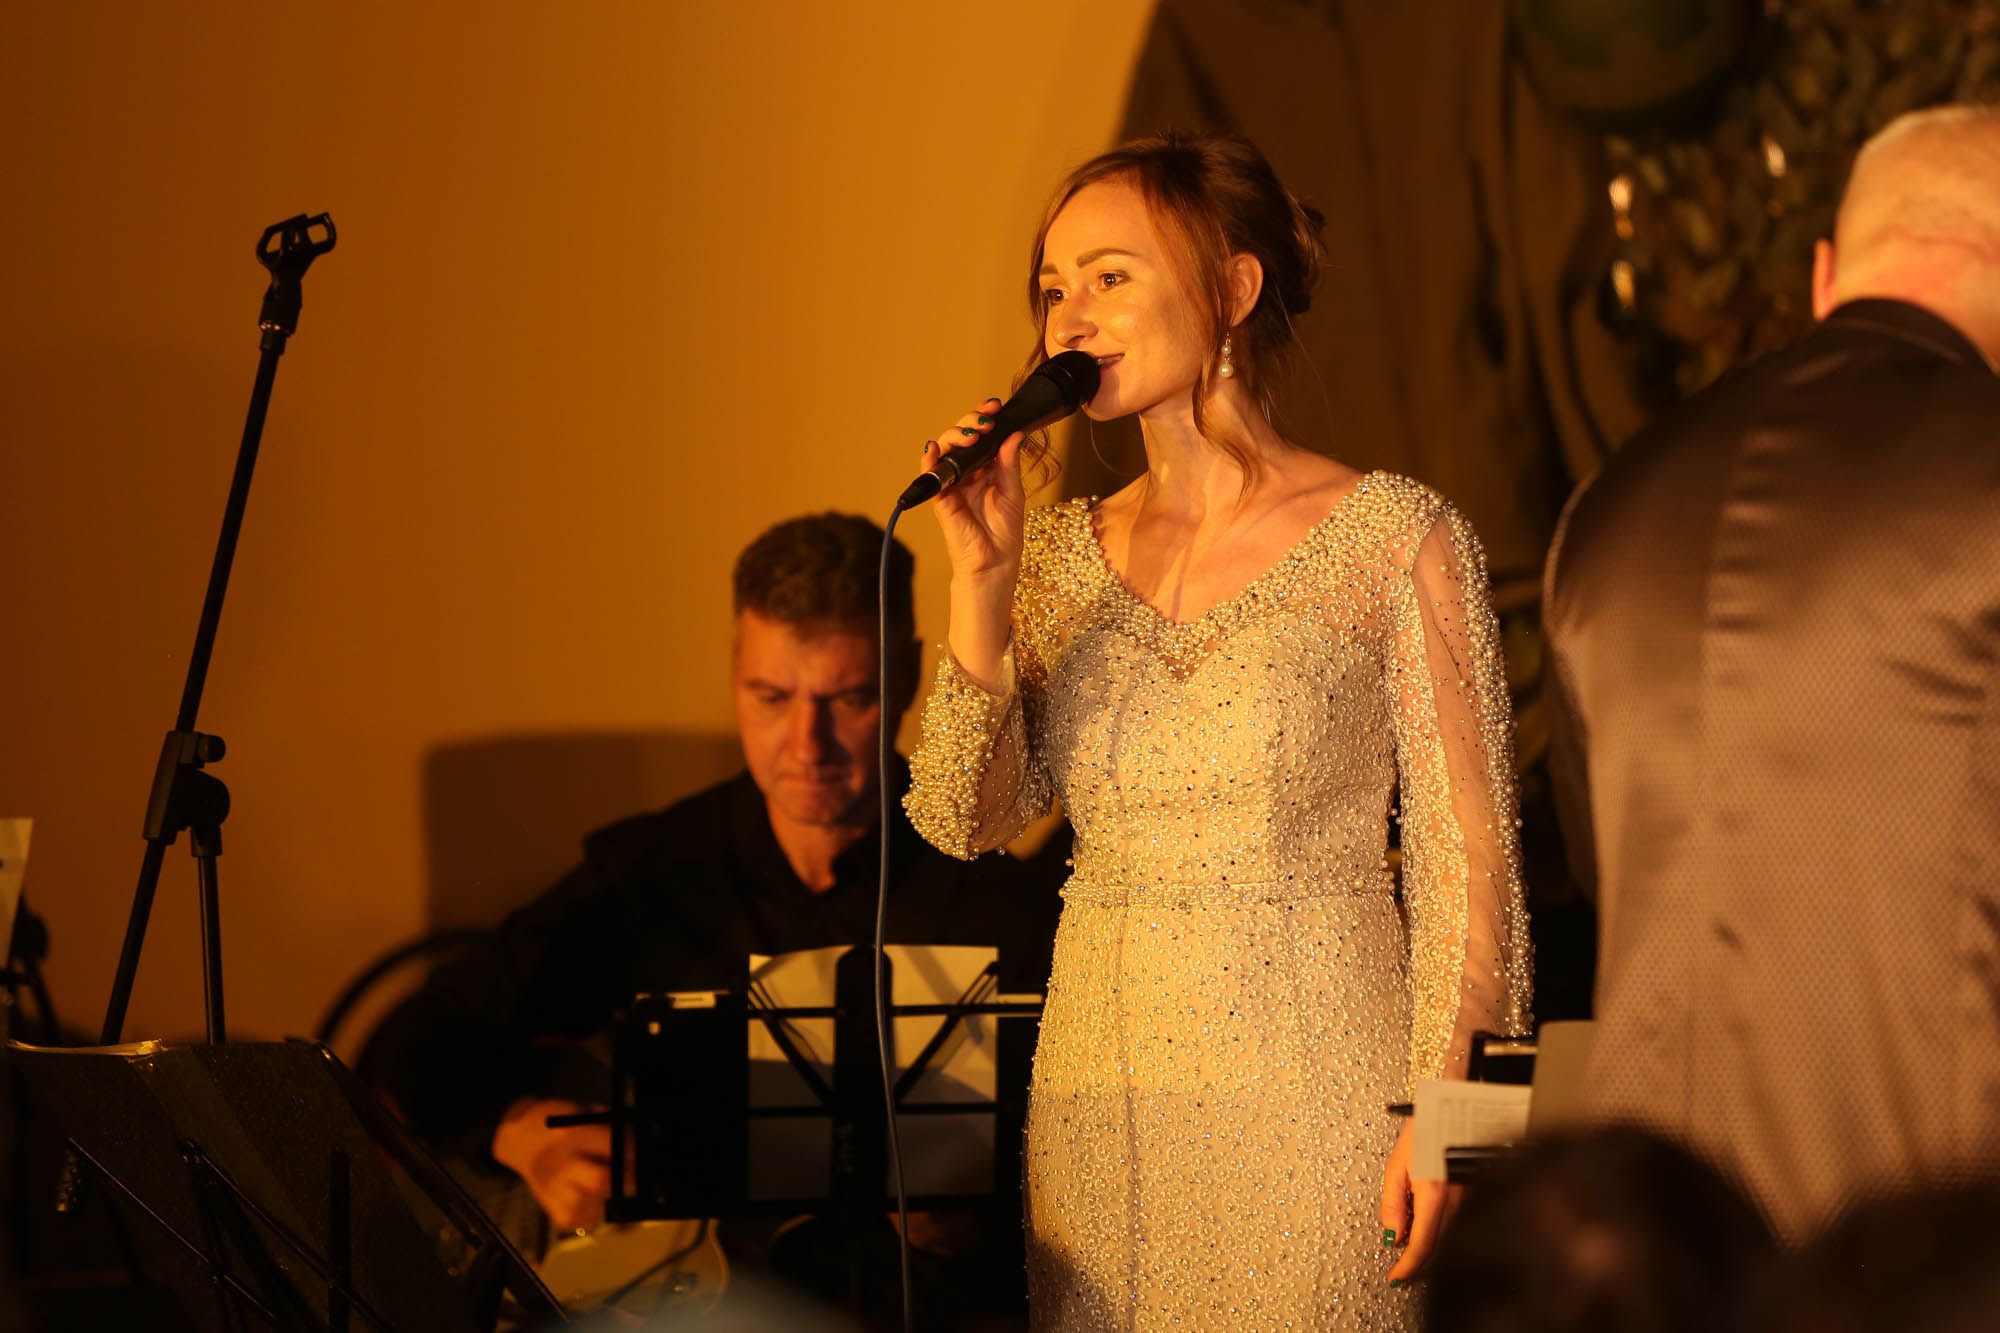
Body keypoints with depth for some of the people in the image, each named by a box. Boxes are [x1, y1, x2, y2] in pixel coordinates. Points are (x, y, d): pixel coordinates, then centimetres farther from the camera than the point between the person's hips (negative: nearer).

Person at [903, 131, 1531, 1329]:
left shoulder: (1395, 541, -4)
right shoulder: (1063, 554, 10)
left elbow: (1465, 857, -6)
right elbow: (967, 819, 2)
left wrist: (1439, 1111, -14)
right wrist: (983, 583, -8)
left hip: (1313, 1094, -4)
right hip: (1103, 1105, 4)